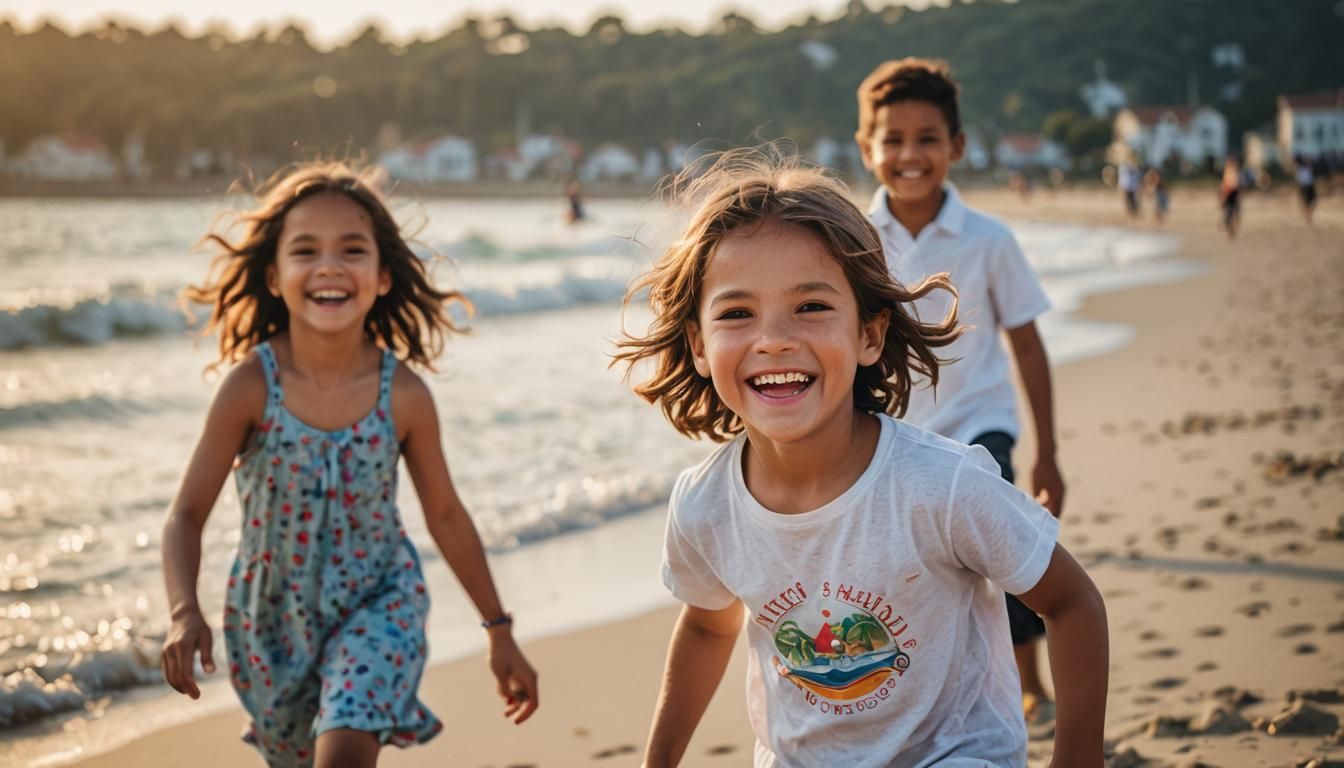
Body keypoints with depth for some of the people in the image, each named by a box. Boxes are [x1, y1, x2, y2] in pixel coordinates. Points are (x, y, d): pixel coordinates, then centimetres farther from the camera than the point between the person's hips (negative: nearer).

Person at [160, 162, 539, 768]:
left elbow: (445, 516, -3)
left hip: (375, 603, -1)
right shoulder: (251, 386, -20)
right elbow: (187, 516, -14)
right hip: (272, 614, 1)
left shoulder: (404, 394, -17)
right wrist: (185, 614, -32)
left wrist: (500, 632, 3)